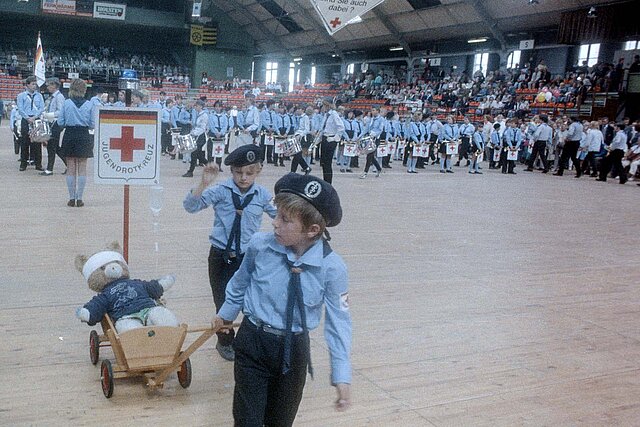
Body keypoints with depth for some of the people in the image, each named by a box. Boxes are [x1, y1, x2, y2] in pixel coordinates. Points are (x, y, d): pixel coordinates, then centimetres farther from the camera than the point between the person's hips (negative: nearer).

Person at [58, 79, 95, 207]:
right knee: (82, 169, 7)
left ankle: (72, 198, 11)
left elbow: (60, 122, -3)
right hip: (84, 136, 0)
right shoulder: (90, 104, -6)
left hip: (69, 136, 0)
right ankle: (79, 198, 6)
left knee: (70, 169, 9)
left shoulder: (66, 103, -5)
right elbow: (92, 124, -3)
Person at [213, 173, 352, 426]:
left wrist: (342, 376, -9)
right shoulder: (260, 245, -15)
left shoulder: (332, 267, -18)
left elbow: (338, 321, -9)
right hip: (252, 342, 0)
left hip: (294, 350, 0)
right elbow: (240, 283, 6)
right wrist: (225, 314, 23)